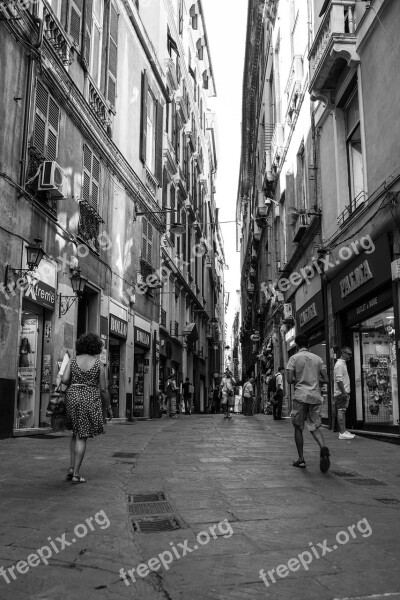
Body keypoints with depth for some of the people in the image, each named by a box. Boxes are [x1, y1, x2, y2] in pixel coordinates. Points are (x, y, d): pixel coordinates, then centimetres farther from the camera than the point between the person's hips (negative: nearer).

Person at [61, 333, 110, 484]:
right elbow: (103, 389, -2)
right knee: (82, 438, 2)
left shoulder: (72, 361, 2)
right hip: (90, 400, -3)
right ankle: (76, 474, 2)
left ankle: (72, 467, 12)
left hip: (73, 398, 3)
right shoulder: (99, 364, -4)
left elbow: (64, 380, -8)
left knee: (76, 434, 22)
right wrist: (108, 405, 11)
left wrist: (73, 385, 14)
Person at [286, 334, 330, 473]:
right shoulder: (317, 358, 9)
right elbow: (325, 379, 7)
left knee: (298, 428, 10)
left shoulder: (294, 358, -1)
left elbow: (289, 379, -9)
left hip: (301, 396, -3)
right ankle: (323, 447, -20)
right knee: (314, 427, 9)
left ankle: (301, 459, 11)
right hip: (316, 396, 3)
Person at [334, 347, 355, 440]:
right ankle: (342, 433, -10)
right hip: (341, 393, -10)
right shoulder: (339, 364, -13)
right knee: (341, 411, -10)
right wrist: (344, 392, -23)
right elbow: (339, 380, -21)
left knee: (342, 411, 11)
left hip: (344, 392, 10)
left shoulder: (343, 364, 19)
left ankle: (343, 431, 16)